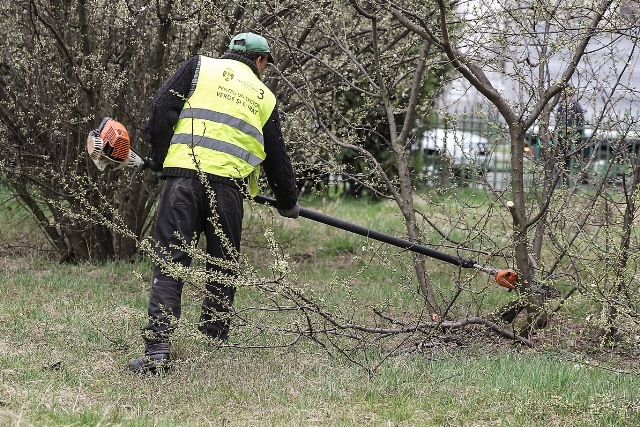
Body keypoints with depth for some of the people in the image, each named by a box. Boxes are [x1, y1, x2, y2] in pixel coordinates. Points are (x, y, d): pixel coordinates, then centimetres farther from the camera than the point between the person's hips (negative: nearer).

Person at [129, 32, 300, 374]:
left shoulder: (200, 67, 15)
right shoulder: (264, 98, 20)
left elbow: (162, 109, 3)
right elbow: (276, 157, 26)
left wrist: (160, 159, 15)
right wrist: (289, 203, 40)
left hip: (183, 176, -1)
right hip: (227, 185, 1)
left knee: (170, 262, -2)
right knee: (223, 268, 14)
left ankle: (157, 350, -11)